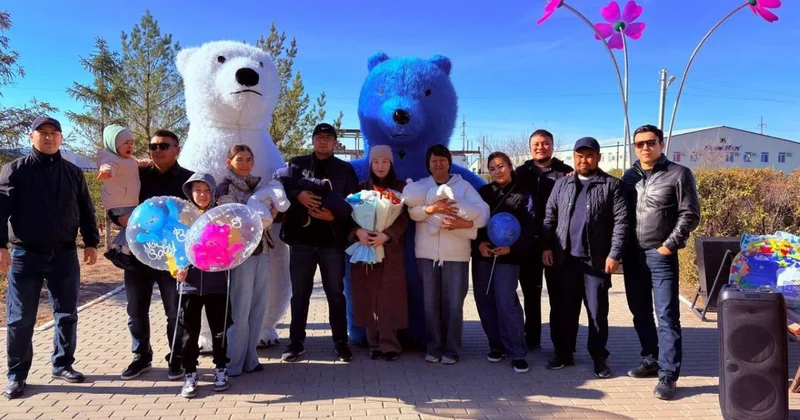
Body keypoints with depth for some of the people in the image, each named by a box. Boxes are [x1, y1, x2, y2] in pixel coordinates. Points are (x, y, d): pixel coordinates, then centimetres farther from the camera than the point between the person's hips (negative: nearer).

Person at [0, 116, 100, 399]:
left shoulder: (73, 173, 10)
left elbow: (86, 211, 12)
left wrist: (91, 243, 6)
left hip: (65, 256, 3)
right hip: (26, 256, -2)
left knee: (67, 315, 9)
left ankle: (62, 365, 23)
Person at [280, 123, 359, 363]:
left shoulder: (345, 169, 8)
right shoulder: (296, 164, 10)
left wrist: (334, 215, -14)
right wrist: (298, 195, -19)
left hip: (332, 240, -1)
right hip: (302, 239, 1)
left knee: (336, 294, 6)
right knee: (300, 293, 8)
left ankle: (341, 343, 15)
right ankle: (296, 342, 18)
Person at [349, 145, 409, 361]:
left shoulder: (401, 188, 7)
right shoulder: (362, 188, 12)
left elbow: (404, 218, -3)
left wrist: (386, 235, -19)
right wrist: (358, 231, -17)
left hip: (391, 252, -2)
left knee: (389, 298, -7)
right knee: (369, 298, 1)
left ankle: (389, 344, -1)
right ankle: (375, 344, 8)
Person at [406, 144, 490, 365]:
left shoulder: (464, 185, 9)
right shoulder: (419, 185, 11)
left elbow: (484, 213, -2)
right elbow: (413, 211, -8)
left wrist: (464, 223, -19)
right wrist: (432, 208, -27)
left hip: (456, 255, -1)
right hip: (426, 254, 1)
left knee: (453, 304, 0)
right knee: (430, 303, 5)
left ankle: (451, 349, 11)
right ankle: (433, 347, 16)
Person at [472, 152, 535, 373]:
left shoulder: (523, 196, 5)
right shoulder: (482, 192, 11)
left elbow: (529, 230, -2)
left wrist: (511, 248, -16)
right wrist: (479, 243, -11)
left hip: (508, 257, -3)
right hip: (482, 255, 3)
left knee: (506, 302, -10)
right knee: (485, 301, 5)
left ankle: (517, 353, -2)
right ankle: (496, 345, 19)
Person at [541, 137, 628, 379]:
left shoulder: (611, 185, 0)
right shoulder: (562, 185, 11)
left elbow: (621, 221, -6)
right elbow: (550, 217, 10)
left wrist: (614, 254, -13)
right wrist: (547, 247, 1)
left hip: (596, 260, -3)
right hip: (566, 259, 3)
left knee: (597, 311, 4)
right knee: (565, 310, 10)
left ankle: (599, 358, 17)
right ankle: (564, 354, 22)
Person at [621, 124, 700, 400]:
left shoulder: (678, 174, -2)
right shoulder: (629, 176, 11)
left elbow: (690, 215, -5)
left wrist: (669, 245, -10)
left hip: (661, 255, -5)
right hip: (633, 254, 5)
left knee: (667, 315, -4)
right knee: (640, 313, 13)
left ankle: (668, 375, 0)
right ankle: (650, 360, 28)